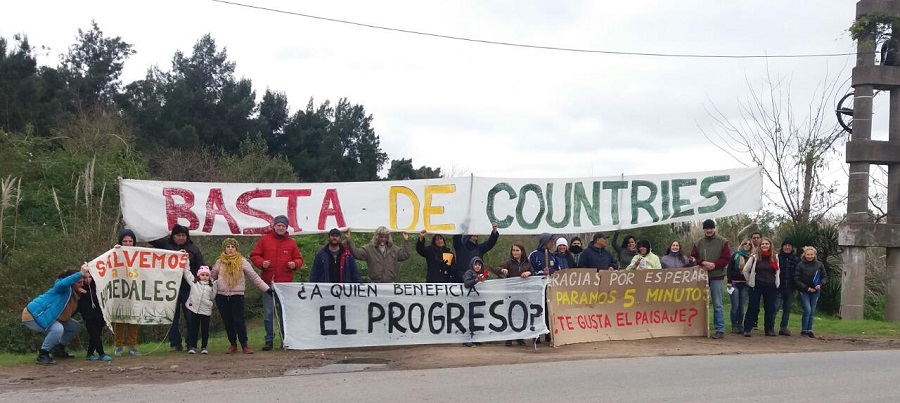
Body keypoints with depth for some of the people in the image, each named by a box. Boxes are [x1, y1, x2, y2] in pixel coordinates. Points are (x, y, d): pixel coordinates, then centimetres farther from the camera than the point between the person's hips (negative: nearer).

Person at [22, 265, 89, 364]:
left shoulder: (73, 294, 4)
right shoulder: (64, 289, -24)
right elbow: (62, 283, -49)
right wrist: (81, 274, -57)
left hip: (45, 316, 10)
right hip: (32, 315, -10)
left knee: (75, 326, 8)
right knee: (57, 329, -33)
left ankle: (59, 349, 23)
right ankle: (42, 355, -17)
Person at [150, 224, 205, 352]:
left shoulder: (193, 248, 6)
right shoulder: (166, 244, 6)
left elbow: (201, 267, 5)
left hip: (188, 288, -1)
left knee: (190, 317, 1)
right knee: (173, 317, 6)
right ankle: (175, 344, 14)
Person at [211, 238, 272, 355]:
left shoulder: (242, 262, 0)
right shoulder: (219, 262, 6)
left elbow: (254, 277, 2)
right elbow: (211, 278, 14)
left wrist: (267, 289, -2)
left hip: (237, 296, -2)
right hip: (221, 296, 2)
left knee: (239, 321, -5)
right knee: (227, 322, 7)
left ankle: (244, 345, 5)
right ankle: (233, 345, 18)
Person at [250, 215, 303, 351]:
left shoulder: (291, 242, 10)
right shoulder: (264, 240, 6)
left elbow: (299, 259, 13)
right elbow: (254, 255, 7)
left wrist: (295, 264, -9)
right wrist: (261, 263, -12)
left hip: (285, 283, 1)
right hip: (268, 282, -1)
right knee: (268, 313, 1)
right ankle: (269, 340, 7)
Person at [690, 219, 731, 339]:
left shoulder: (722, 242, 1)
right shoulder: (698, 243, 9)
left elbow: (726, 258, -3)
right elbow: (693, 258, 7)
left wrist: (714, 265, -16)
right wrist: (703, 262, -11)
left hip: (717, 276, -3)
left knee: (718, 304, -3)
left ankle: (720, 330, -1)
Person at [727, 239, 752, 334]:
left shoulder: (751, 257, 8)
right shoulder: (735, 255, 2)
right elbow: (729, 269, -1)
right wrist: (729, 282, -8)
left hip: (745, 284, 2)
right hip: (735, 283, -2)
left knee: (742, 307, 5)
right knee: (735, 306, -3)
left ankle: (740, 326, 12)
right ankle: (734, 326, 4)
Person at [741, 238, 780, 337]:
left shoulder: (775, 257, 4)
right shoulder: (755, 257, -3)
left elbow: (777, 271, 17)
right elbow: (745, 270, 4)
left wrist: (776, 282, 13)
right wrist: (750, 281, 5)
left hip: (771, 287, 2)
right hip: (756, 287, -2)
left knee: (770, 308, 6)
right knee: (753, 307, -2)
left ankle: (769, 329, 15)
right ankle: (747, 329, 0)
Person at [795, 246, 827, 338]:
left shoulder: (819, 265, 0)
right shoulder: (800, 265, -9)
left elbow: (825, 277, 9)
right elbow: (796, 280, -8)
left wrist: (820, 284, -9)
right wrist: (807, 288, -14)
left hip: (815, 291, 3)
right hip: (804, 291, -3)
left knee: (812, 312, 6)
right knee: (807, 310, -12)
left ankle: (809, 330, 14)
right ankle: (803, 330, -1)